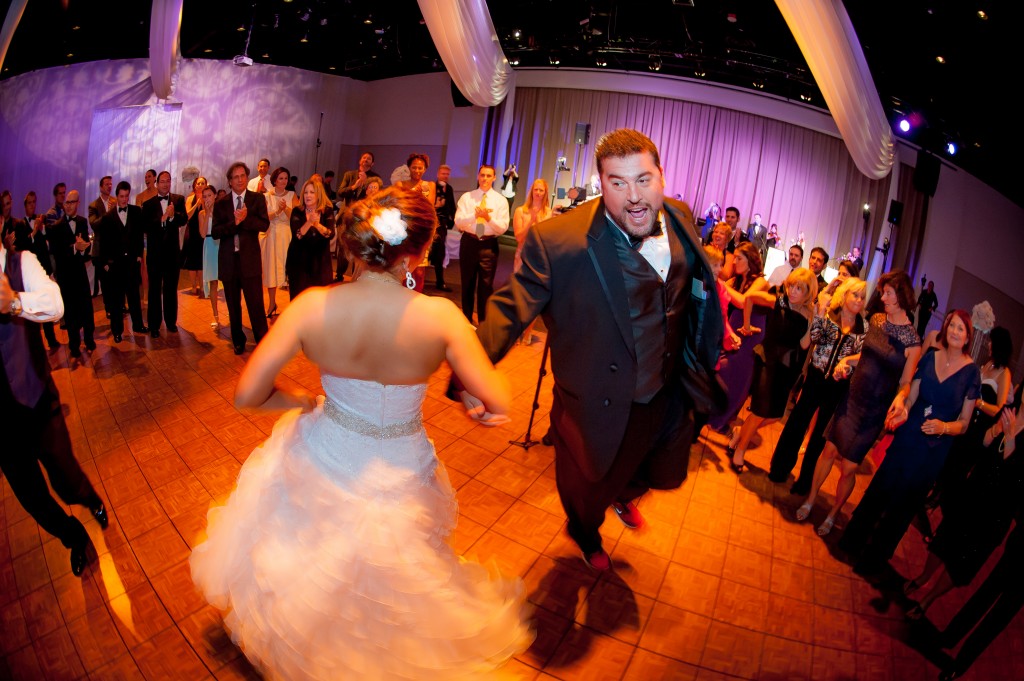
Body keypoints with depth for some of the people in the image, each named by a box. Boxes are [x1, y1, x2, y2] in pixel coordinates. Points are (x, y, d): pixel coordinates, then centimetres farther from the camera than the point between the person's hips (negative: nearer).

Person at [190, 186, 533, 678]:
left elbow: (246, 395, -19)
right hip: (397, 481, -1)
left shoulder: (312, 306, -24)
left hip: (321, 461, 2)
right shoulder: (439, 316, -29)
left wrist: (301, 401, 1)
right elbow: (499, 406, -24)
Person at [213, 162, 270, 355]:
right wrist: (234, 222, -18)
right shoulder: (221, 203, 5)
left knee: (256, 303, -3)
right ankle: (238, 341, 26)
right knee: (233, 306, 12)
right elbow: (215, 232, -4)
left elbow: (264, 225, -10)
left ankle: (263, 341, 8)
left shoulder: (257, 199, 2)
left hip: (250, 259, -2)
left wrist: (246, 218, -23)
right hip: (228, 260, 2)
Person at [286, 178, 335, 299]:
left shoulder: (327, 211, -2)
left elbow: (331, 234, -15)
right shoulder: (297, 211, -4)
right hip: (299, 259, 0)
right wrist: (309, 222, -30)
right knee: (299, 295, 2)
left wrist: (318, 224, -32)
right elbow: (296, 236, -16)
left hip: (320, 259, 1)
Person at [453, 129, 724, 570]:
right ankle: (586, 537, 63)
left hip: (666, 399, 5)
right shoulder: (557, 241, -29)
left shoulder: (680, 218, -9)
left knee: (665, 475, 29)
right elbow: (510, 309, -27)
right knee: (586, 490, 22)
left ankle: (623, 494, 69)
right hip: (598, 408, -5)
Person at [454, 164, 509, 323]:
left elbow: (503, 227, -6)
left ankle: (483, 323, 16)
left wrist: (488, 217, -22)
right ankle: (466, 319, 30)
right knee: (467, 283, 14)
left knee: (486, 285, 4)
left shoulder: (501, 200, 0)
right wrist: (475, 215, -26)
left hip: (489, 245, -1)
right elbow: (458, 221, -10)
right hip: (469, 243, 1)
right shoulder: (466, 197, 2)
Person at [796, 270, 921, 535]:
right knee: (829, 450, 9)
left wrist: (900, 397, -26)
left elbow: (905, 382, -6)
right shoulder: (876, 320, 2)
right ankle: (810, 500, 27)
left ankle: (833, 515, 25)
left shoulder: (912, 340, -13)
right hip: (852, 397, 4)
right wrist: (846, 360, -1)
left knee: (849, 468, 4)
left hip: (875, 410, -4)